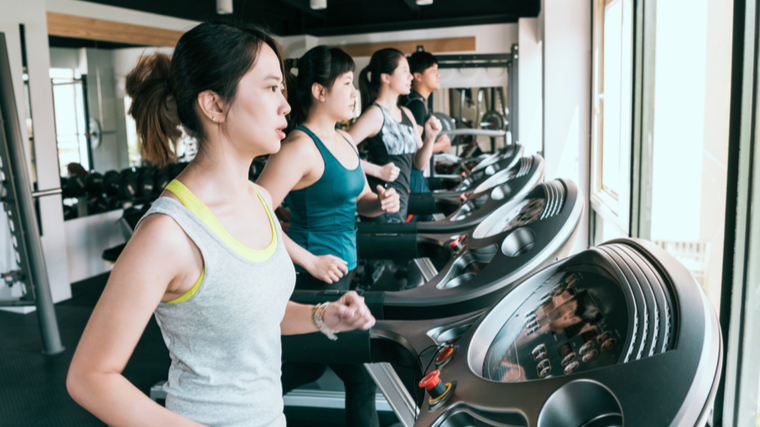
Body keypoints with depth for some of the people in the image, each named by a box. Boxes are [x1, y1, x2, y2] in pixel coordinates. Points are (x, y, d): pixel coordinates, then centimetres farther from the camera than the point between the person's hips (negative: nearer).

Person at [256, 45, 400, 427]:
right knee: (362, 377, 5)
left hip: (341, 273, 9)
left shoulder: (344, 142, 9)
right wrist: (309, 261, -22)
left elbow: (360, 199, 19)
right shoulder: (301, 148, -19)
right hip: (314, 279, -9)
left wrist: (381, 203, -3)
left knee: (311, 365, 21)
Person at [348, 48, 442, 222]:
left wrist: (430, 138, -2)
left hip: (401, 203, 8)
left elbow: (419, 163, 14)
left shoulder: (406, 114, 12)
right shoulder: (375, 114, -13)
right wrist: (377, 171, -19)